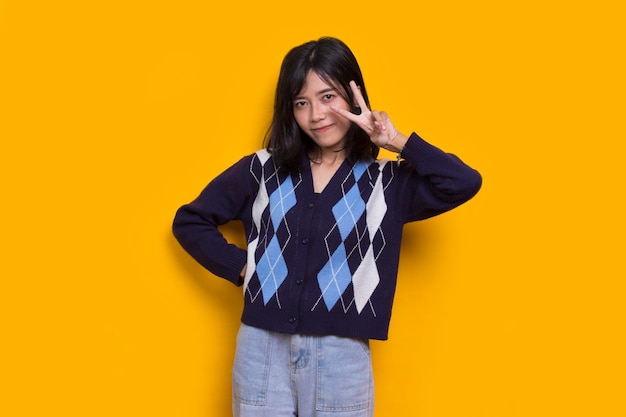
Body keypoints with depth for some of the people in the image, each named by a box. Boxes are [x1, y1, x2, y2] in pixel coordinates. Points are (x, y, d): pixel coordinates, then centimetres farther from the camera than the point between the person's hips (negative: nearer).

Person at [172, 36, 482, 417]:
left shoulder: (386, 182, 1)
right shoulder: (263, 169, 6)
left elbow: (465, 184, -13)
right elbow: (190, 220, 11)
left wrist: (398, 141, -10)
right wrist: (239, 266, -1)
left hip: (341, 357, -1)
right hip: (262, 350, 2)